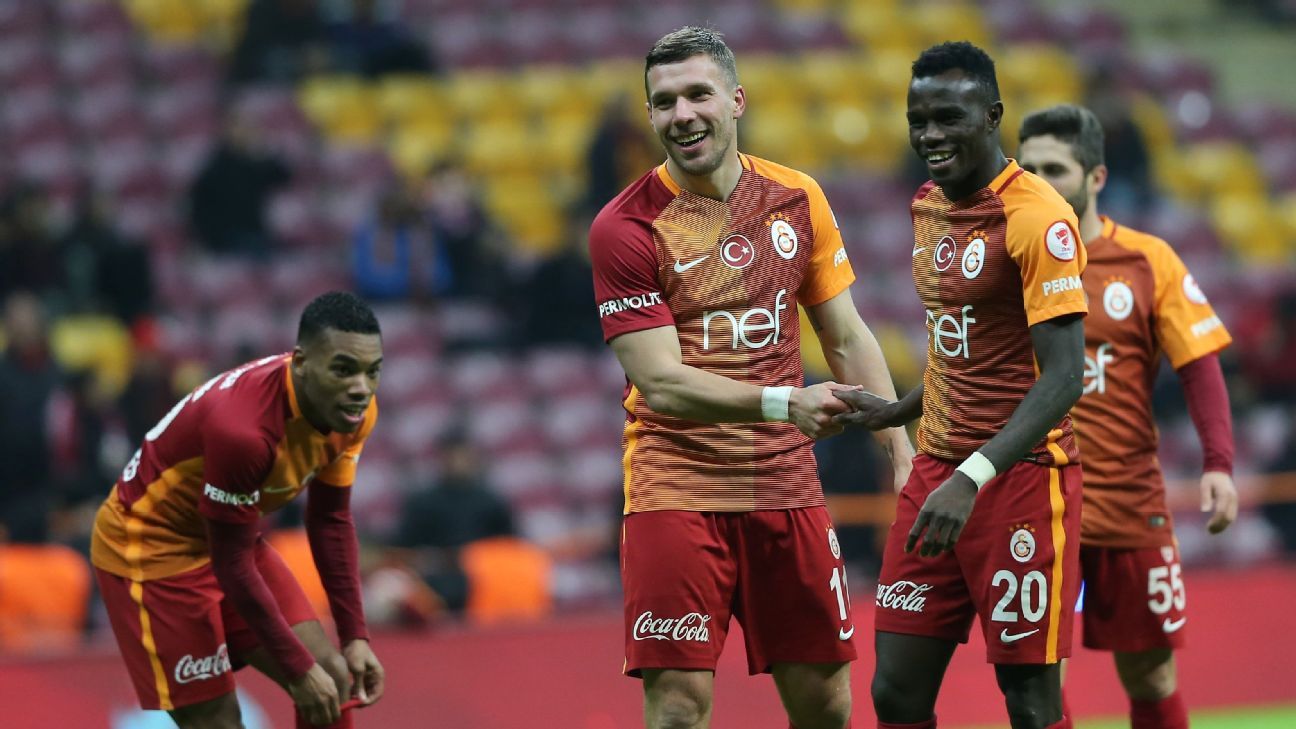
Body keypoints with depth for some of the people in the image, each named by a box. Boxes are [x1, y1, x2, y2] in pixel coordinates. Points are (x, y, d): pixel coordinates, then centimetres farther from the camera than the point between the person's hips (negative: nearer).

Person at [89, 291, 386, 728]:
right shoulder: (242, 427, -37)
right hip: (150, 546, -8)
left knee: (333, 682, 0)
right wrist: (298, 667, -22)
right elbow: (231, 566, -28)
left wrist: (354, 636, -1)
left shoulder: (353, 410, -12)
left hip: (230, 539, 8)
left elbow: (331, 520, 3)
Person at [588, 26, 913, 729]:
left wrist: (902, 454, 6)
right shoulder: (626, 227, -8)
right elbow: (661, 383, -15)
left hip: (786, 485, 4)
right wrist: (783, 401, -27)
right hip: (675, 490, -4)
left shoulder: (797, 198, 6)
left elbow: (847, 338, 14)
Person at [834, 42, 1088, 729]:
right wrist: (895, 413, 25)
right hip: (937, 470, 8)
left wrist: (971, 479, -29)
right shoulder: (928, 207, 12)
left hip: (1019, 476, -8)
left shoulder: (1036, 218, -15)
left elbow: (1062, 378, -21)